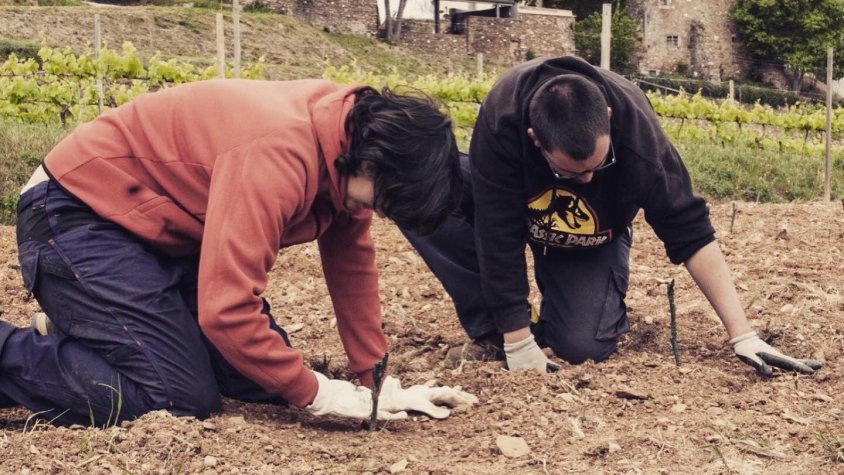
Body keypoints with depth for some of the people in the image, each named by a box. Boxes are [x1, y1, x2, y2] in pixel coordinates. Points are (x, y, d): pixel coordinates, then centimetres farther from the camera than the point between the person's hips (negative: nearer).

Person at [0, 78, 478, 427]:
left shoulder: (350, 137, -6)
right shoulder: (279, 156, -34)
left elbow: (352, 263, 4)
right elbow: (226, 308, -36)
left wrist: (377, 381, 0)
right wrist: (317, 393, -25)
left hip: (163, 225, 9)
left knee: (264, 377, 3)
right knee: (180, 397, -17)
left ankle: (80, 333, 19)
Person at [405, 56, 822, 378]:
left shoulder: (635, 129, -36)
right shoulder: (502, 117, -40)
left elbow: (691, 233, -29)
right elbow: (498, 236, -35)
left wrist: (742, 335, -32)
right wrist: (518, 343, -33)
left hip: (592, 237, -1)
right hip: (511, 207, 1)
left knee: (583, 346, -26)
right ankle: (490, 330, -15)